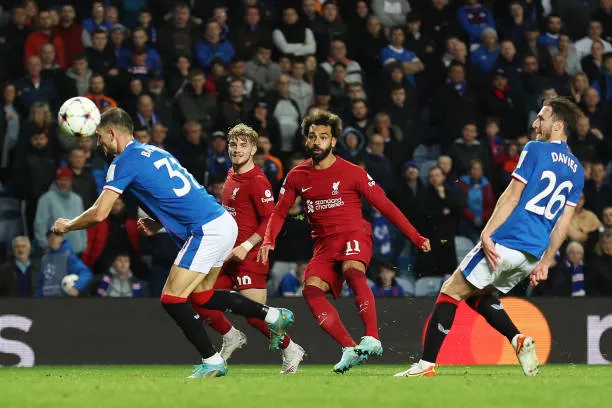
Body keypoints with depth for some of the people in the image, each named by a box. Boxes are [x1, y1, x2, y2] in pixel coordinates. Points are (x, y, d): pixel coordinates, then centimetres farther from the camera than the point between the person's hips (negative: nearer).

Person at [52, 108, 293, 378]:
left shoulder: (125, 161, -7)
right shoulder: (153, 152, 20)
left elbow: (99, 214, -11)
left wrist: (67, 225, 6)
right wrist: (157, 224, 17)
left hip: (208, 232, -9)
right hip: (224, 223, 9)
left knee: (172, 300, -4)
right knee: (201, 296, 21)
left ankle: (212, 361, 1)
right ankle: (274, 316, 24)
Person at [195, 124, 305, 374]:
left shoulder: (257, 181, -13)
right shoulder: (232, 175, 13)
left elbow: (270, 220, -18)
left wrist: (246, 246, -24)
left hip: (249, 257, -8)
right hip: (227, 255, 8)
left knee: (255, 316, -9)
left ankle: (290, 351, 12)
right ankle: (231, 338, 20)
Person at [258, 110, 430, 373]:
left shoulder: (352, 173, -1)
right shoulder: (297, 176, 9)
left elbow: (385, 206, 2)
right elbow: (279, 213, 17)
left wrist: (415, 237, -1)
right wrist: (268, 241, -3)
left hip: (354, 235, -4)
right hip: (324, 244, 4)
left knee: (352, 269, -36)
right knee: (311, 289, -22)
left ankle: (372, 339, -43)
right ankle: (349, 349, -23)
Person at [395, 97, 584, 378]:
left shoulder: (536, 149, -4)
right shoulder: (577, 170, 15)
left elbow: (512, 196, -11)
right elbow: (563, 224, 14)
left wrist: (487, 233, -14)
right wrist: (545, 263, 15)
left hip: (506, 242, -7)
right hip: (534, 254, 7)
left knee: (451, 292, 1)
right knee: (478, 295, 24)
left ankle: (427, 365, -5)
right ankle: (519, 340, 1)